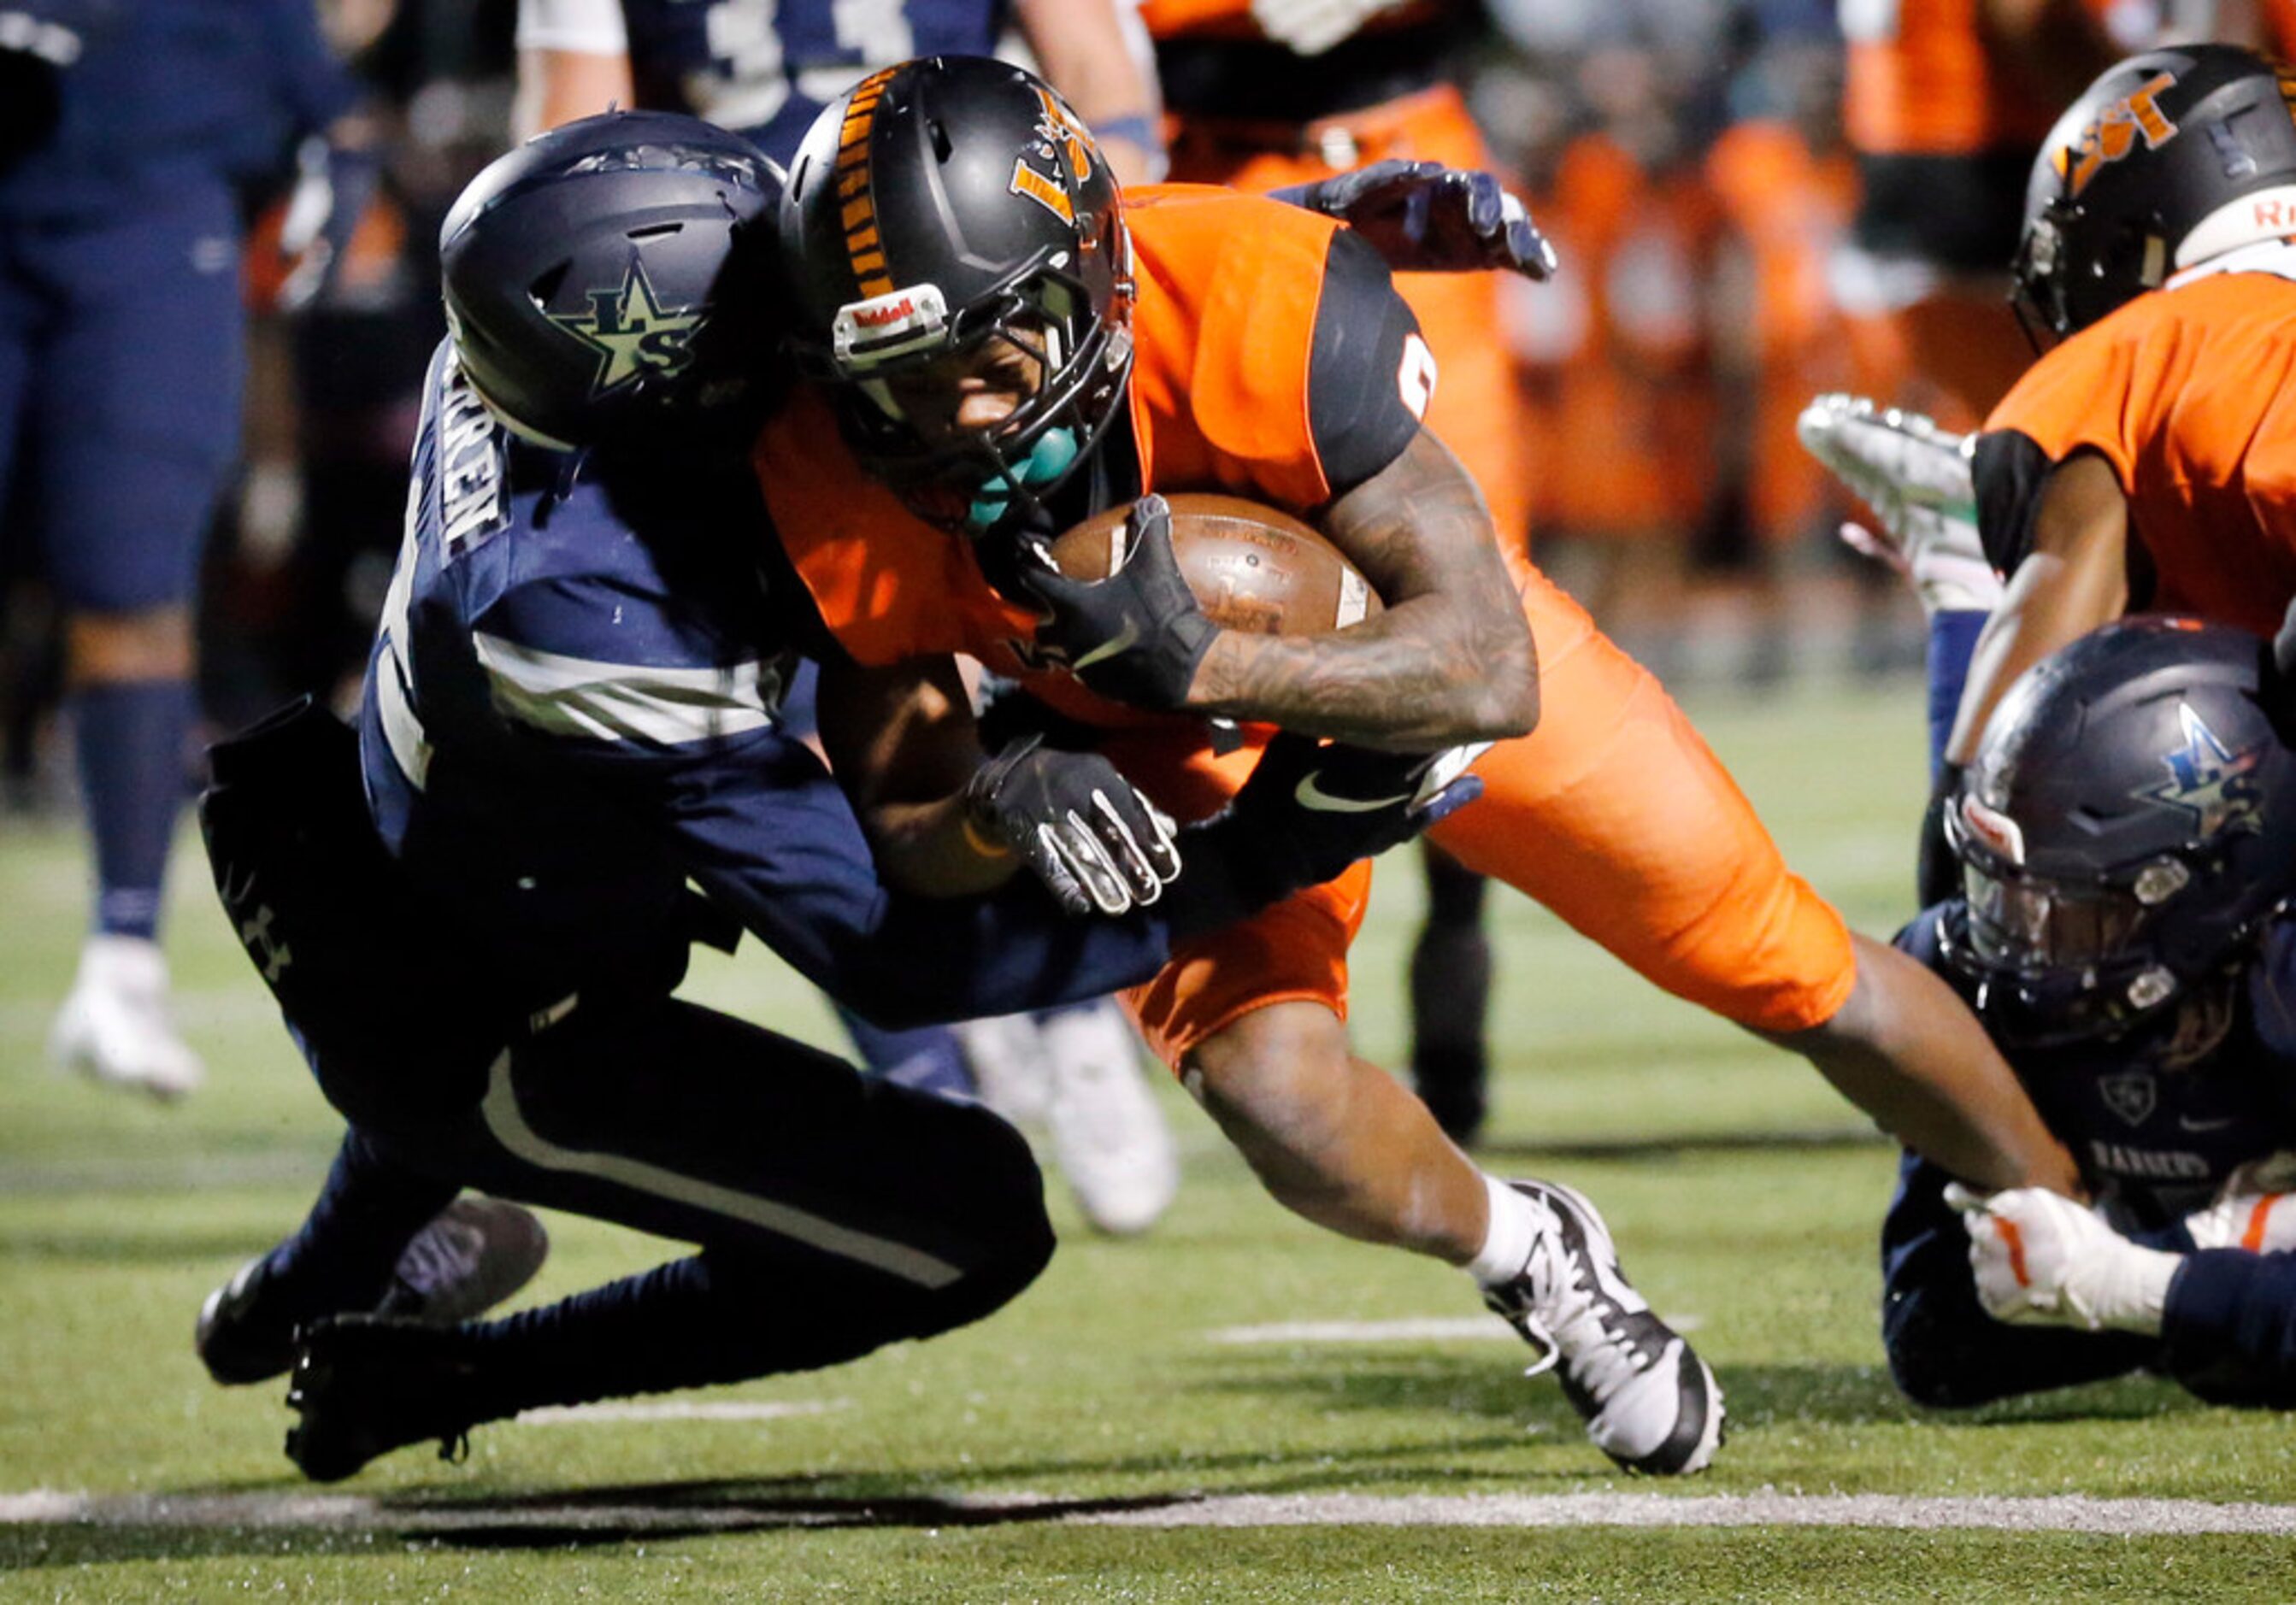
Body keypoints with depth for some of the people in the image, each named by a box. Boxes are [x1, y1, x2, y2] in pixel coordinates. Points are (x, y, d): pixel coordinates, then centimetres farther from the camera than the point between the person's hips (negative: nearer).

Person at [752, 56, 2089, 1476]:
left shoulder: (1264, 312, -40)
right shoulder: (835, 492, -30)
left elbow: (1490, 676, -37)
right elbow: (913, 851, -15)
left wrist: (1197, 664, -49)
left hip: (1405, 628, -1)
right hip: (1176, 747, 1)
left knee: (1796, 973, 7)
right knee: (1278, 1099, -23)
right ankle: (1533, 1263, 11)